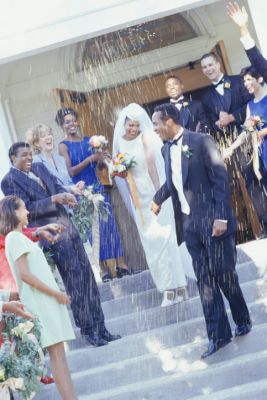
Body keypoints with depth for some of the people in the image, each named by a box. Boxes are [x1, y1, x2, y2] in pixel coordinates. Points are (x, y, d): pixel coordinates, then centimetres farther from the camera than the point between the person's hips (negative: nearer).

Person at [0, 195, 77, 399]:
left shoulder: (18, 238, 19)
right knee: (56, 353, -11)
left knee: (58, 353, 4)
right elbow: (25, 275, -19)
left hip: (45, 301, 9)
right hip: (41, 301, -9)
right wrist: (57, 294, -16)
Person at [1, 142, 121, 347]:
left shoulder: (40, 167, 15)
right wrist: (54, 200, -20)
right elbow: (27, 209, -12)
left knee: (87, 277, 8)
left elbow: (58, 187, 14)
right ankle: (88, 330, 9)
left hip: (69, 229, 7)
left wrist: (67, 196, -9)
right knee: (75, 283, -3)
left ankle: (100, 328, 16)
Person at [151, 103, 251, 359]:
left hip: (213, 222, -6)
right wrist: (158, 199, 32)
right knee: (204, 280, 4)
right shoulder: (166, 149, 9)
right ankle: (218, 334, 8)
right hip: (189, 224, 6)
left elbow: (220, 180, -13)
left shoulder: (202, 142, -10)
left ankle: (242, 320, 24)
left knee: (223, 275, 2)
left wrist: (221, 217, -18)